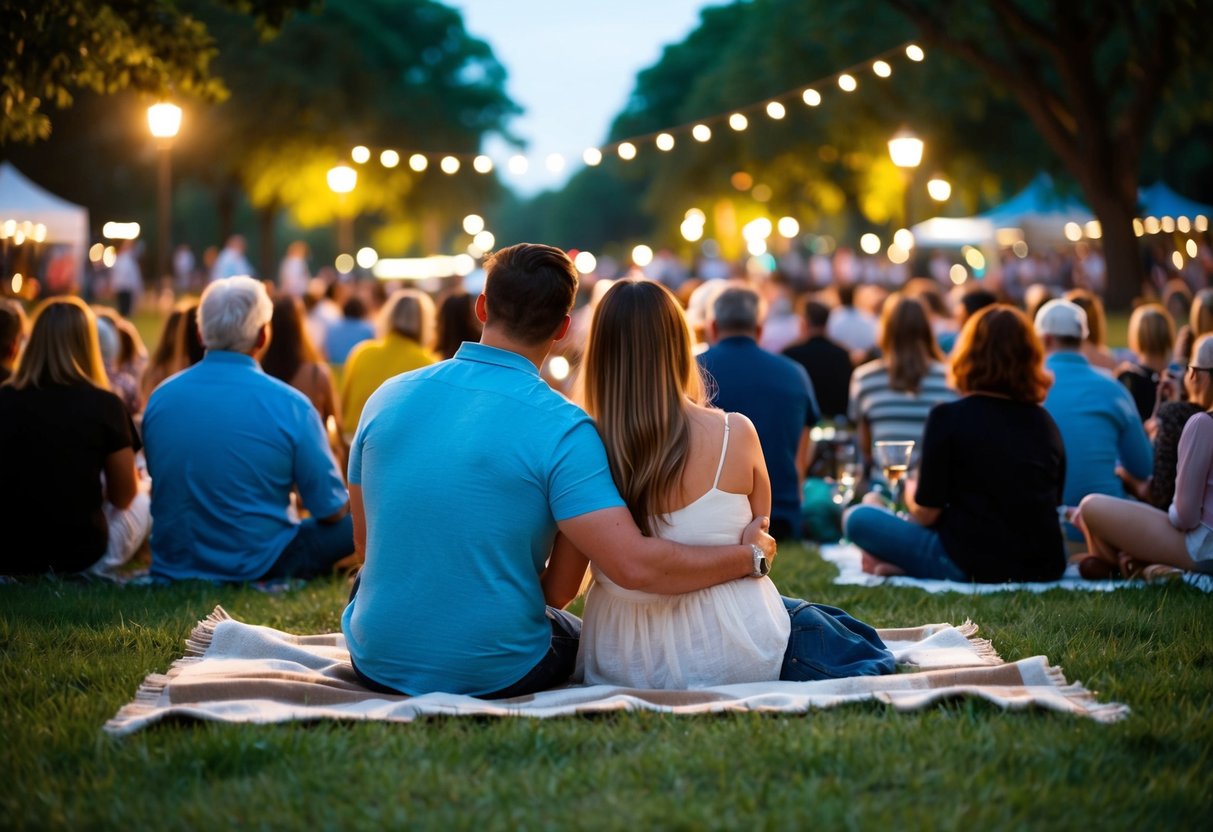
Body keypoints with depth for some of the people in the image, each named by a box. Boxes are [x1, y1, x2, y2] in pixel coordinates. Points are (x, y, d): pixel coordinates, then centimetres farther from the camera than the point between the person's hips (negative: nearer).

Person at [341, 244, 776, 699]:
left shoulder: (387, 397, -6)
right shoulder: (561, 429, -21)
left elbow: (365, 541, 6)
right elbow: (634, 566, -27)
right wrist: (750, 555, -11)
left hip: (378, 665, 1)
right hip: (497, 676, 0)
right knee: (575, 632, 35)